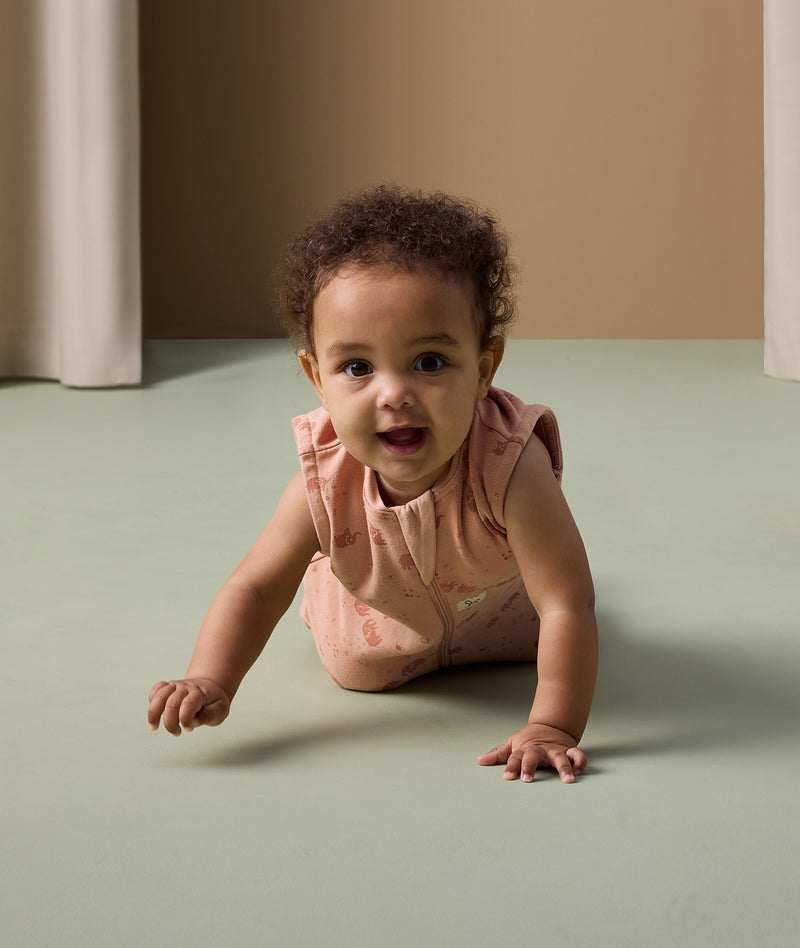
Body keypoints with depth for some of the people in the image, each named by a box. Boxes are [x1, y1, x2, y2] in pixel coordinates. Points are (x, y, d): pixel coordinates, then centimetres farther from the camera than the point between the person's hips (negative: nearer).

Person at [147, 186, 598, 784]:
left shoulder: (511, 469, -48)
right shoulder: (327, 482, -40)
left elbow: (568, 605, -47)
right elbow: (257, 587, -29)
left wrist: (552, 728, -54)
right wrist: (211, 683, -44)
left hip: (498, 608, 0)